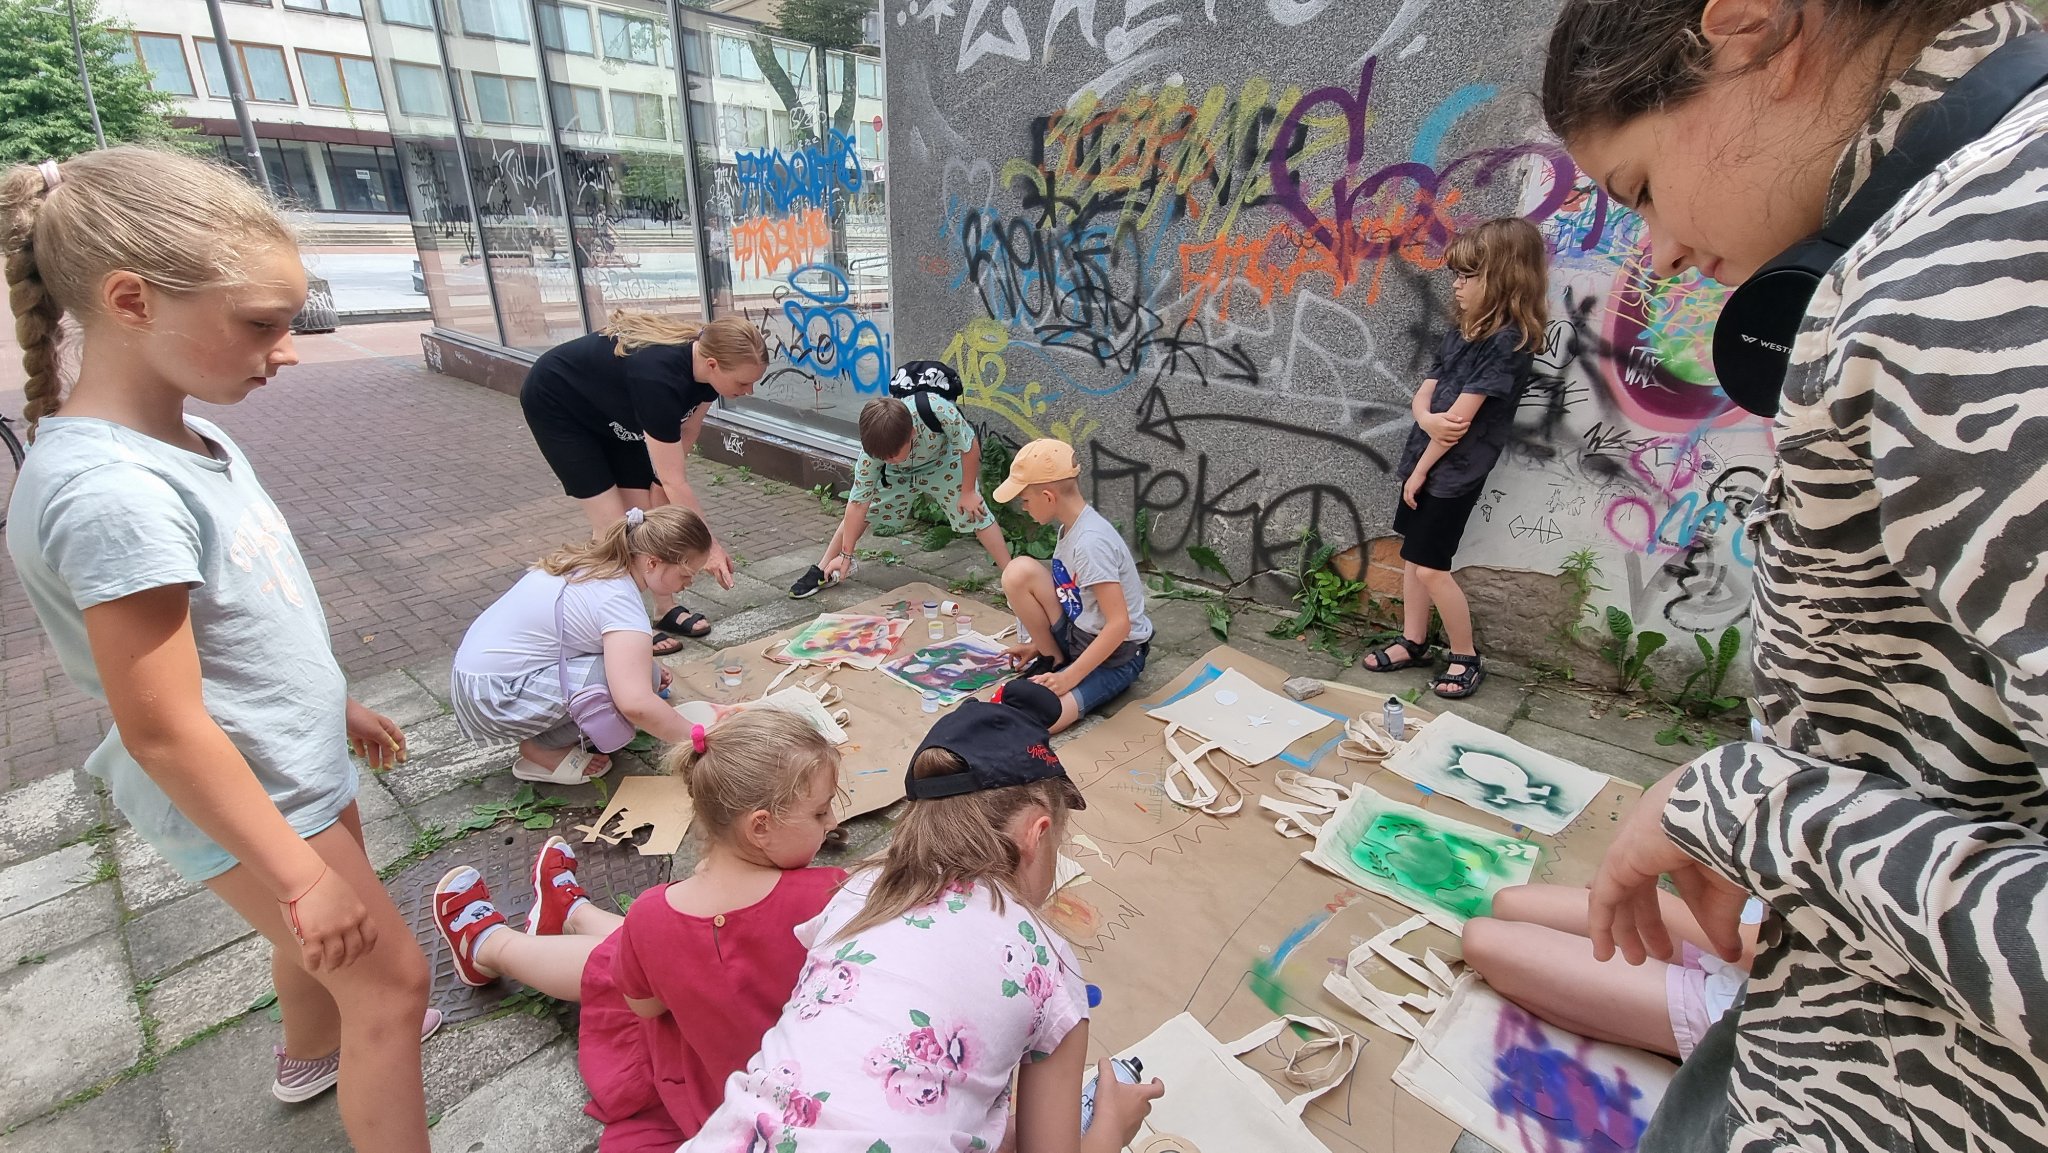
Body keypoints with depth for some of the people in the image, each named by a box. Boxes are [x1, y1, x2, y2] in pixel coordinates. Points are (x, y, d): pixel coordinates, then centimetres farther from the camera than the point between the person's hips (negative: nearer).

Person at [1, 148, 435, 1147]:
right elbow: (164, 730, -27)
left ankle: (312, 1051, 59)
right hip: (243, 801, -9)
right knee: (390, 977, 5)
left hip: (298, 764, 9)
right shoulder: (113, 491, -30)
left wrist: (338, 706, 20)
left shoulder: (184, 435, -3)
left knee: (324, 939, 31)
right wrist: (298, 874, -21)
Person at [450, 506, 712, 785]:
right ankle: (543, 748, -3)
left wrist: (645, 661, 9)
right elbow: (635, 703, -36)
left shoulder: (598, 560, 1)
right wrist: (695, 739, -23)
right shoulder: (620, 600, -26)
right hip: (497, 699, -9)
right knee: (638, 677, -21)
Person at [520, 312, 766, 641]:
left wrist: (658, 486, -12)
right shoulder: (658, 377, -42)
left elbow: (683, 440, -7)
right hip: (555, 405, -7)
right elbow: (675, 482, -37)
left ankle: (665, 610, 14)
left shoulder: (705, 356, -20)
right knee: (613, 524, -10)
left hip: (610, 410, 7)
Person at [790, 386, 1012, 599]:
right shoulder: (872, 450, -34)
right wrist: (846, 555, -18)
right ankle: (823, 568, 14)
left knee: (975, 513, -14)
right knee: (860, 509, -4)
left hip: (942, 463, -1)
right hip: (898, 474, 2)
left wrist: (968, 492, -17)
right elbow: (858, 503, -24)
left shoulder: (938, 410, -45)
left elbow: (970, 446, -25)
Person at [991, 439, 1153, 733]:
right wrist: (1040, 643, 12)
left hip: (1115, 655, -8)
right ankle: (1052, 659, 3)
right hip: (1078, 636, 8)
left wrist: (1069, 677, -25)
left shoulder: (1091, 542, -27)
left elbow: (1119, 625, -29)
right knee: (1019, 571, -13)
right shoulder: (1071, 526, 0)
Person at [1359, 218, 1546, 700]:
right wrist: (1428, 419, -17)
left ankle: (1467, 658, 15)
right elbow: (1423, 394, 6)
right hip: (1425, 458, 8)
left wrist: (1420, 471, -13)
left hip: (1455, 471, -8)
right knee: (1412, 553, 13)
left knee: (1431, 567, -3)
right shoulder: (1461, 332, 9)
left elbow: (1461, 418, -19)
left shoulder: (1508, 341, -16)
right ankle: (1413, 642, 28)